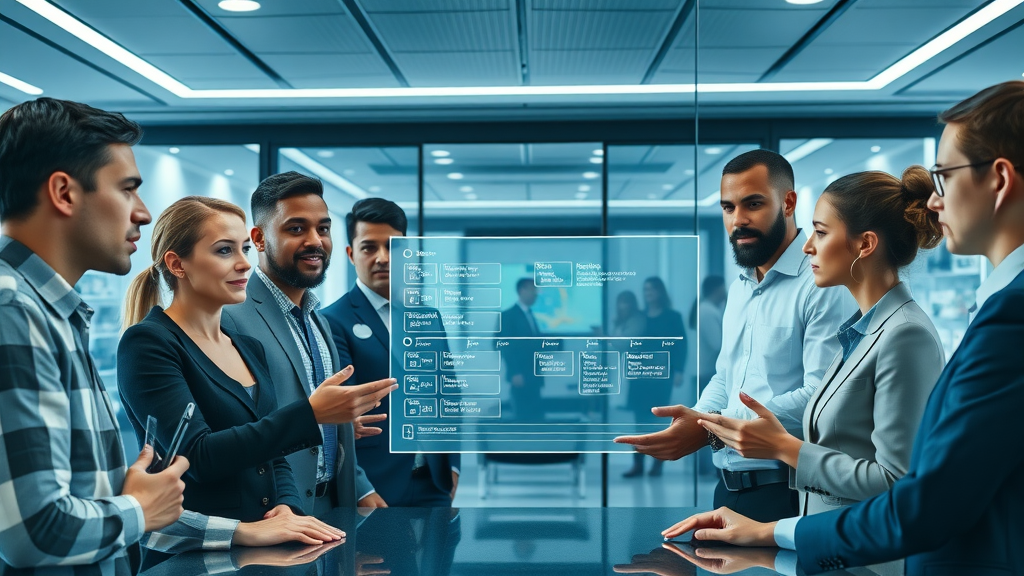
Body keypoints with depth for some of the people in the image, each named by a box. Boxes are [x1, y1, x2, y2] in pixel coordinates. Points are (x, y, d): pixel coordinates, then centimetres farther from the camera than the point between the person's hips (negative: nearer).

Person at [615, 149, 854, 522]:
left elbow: (819, 396, -24)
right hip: (729, 486, 8)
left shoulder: (821, 284, -15)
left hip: (788, 489, -7)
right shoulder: (739, 288, 14)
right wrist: (687, 426, -1)